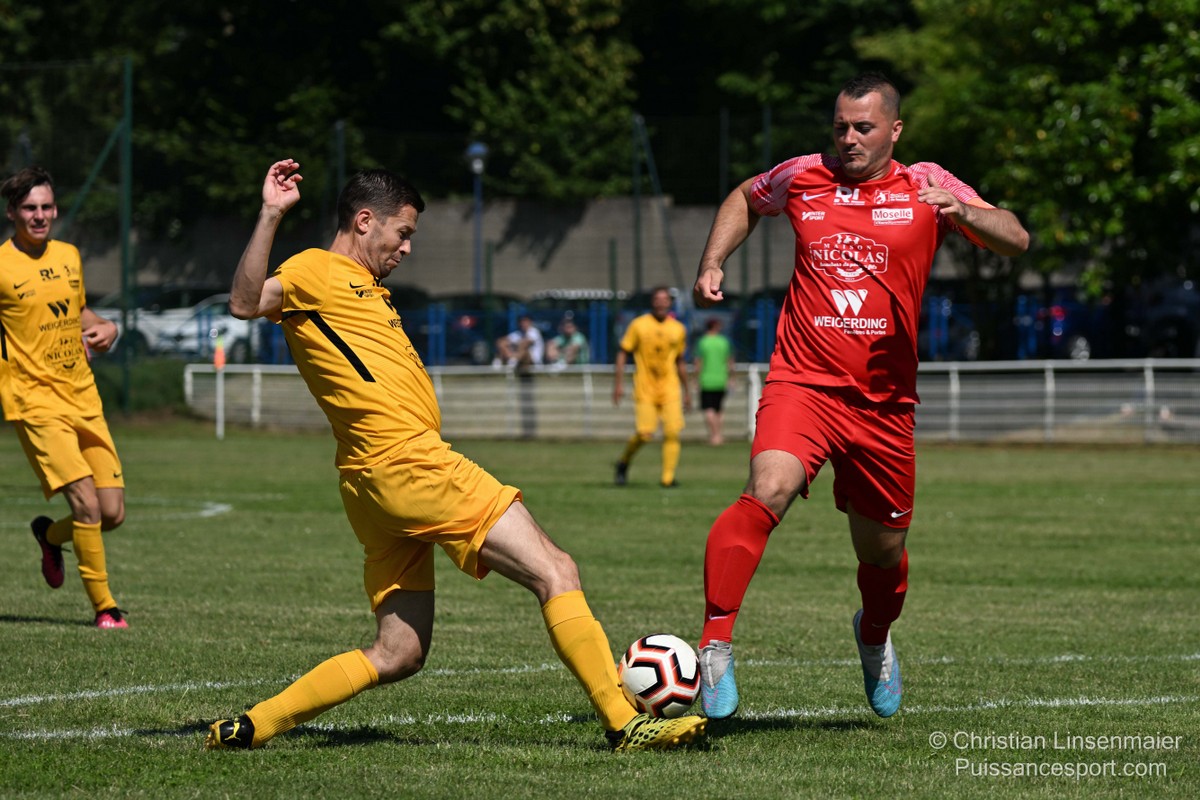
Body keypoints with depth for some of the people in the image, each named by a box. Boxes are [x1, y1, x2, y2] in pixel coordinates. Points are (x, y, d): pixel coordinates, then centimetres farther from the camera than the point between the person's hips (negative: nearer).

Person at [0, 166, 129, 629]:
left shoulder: (69, 256, 11)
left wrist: (105, 328, 8)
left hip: (84, 399, 6)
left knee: (113, 514, 3)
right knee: (86, 503, -18)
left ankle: (50, 534, 34)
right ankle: (103, 606, -4)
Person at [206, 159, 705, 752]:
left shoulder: (363, 287, 28)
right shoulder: (317, 271, -2)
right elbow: (246, 303, -21)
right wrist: (270, 216, -29)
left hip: (376, 481, 11)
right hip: (408, 462, -11)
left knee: (398, 655, 8)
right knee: (554, 572, -10)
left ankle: (249, 728, 5)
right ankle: (624, 723, -12)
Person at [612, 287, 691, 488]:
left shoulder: (678, 329, 10)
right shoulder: (639, 325, -1)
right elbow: (623, 353, 2)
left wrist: (686, 391, 23)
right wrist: (618, 383, -6)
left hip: (670, 388, 3)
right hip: (645, 388, -3)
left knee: (672, 431, -11)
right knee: (644, 434, -10)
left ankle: (668, 477, -6)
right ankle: (624, 463, 17)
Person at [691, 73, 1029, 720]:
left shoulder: (925, 187, 3)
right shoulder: (802, 179, 7)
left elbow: (1015, 241, -6)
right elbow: (744, 199, 29)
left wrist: (962, 212, -26)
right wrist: (711, 265, 14)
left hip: (884, 401, 1)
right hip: (802, 383, -1)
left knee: (882, 551, 13)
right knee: (767, 492, -30)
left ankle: (875, 637, 48)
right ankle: (714, 645, -28)